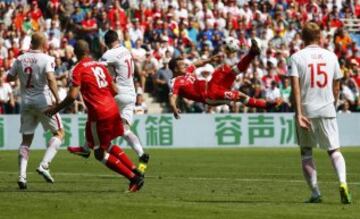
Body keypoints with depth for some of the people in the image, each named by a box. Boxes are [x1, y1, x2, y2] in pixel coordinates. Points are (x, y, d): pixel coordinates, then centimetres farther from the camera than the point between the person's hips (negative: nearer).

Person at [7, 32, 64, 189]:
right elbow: (50, 79, -23)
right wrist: (57, 100, -23)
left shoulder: (20, 59, 5)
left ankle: (22, 175, -1)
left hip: (26, 102, 5)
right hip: (43, 101, -4)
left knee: (26, 139, 12)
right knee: (59, 133, 9)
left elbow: (9, 78, 14)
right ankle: (44, 165, -9)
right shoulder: (46, 59, -9)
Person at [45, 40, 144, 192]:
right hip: (113, 110, 7)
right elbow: (114, 90, 16)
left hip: (99, 114, -7)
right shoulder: (100, 66, 13)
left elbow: (72, 96, -15)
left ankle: (134, 178, -1)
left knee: (100, 154, 6)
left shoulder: (78, 69, -7)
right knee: (107, 146, 27)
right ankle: (135, 171, 20)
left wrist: (56, 109, -4)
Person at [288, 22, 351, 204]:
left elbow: (295, 86, -14)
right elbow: (336, 88, 9)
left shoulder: (296, 57, -4)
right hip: (327, 110, 1)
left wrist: (299, 113, -18)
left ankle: (315, 193, 9)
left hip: (306, 110, -1)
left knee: (306, 152, 13)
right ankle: (342, 182, -21)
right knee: (334, 150, 5)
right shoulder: (331, 56, 5)